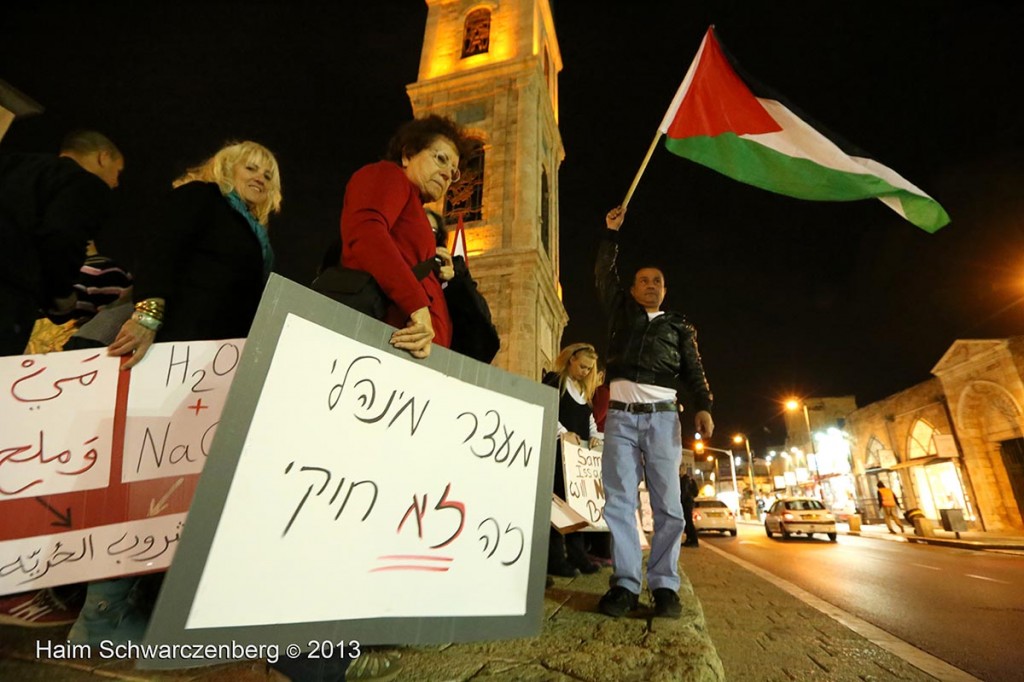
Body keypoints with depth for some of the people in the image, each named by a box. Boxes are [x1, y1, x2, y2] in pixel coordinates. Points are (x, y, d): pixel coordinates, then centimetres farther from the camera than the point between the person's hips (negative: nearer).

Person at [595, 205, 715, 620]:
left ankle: (664, 585, 6)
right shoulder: (621, 313, 20)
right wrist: (611, 234, 12)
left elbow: (693, 370, 10)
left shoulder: (679, 328, 20)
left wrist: (703, 407, -5)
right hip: (621, 414, 0)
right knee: (619, 500, -5)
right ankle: (626, 584, 1)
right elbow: (604, 276, 14)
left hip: (662, 415, 1)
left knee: (667, 503, -3)